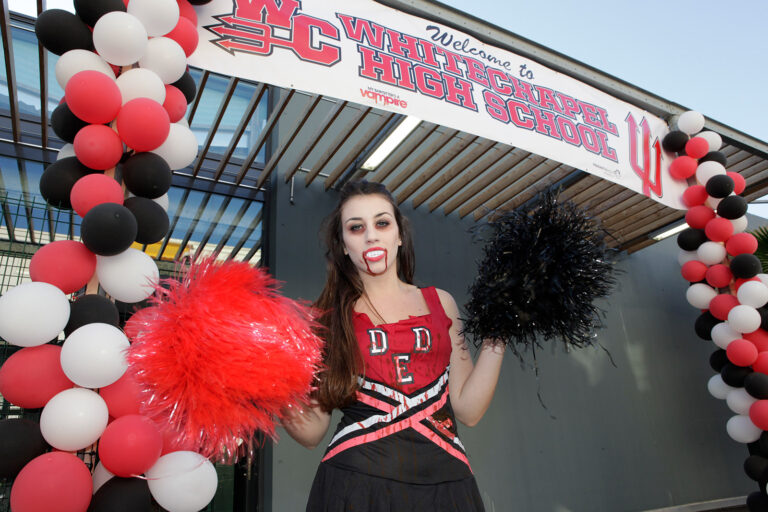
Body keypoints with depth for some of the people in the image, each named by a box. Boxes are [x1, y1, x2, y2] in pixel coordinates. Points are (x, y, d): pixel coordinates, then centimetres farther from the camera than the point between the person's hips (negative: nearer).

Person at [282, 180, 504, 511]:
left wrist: (496, 337, -1)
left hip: (444, 480, 2)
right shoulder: (328, 318, 3)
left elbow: (468, 410, 3)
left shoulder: (440, 303, 7)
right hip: (357, 481, -1)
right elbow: (312, 432, 1)